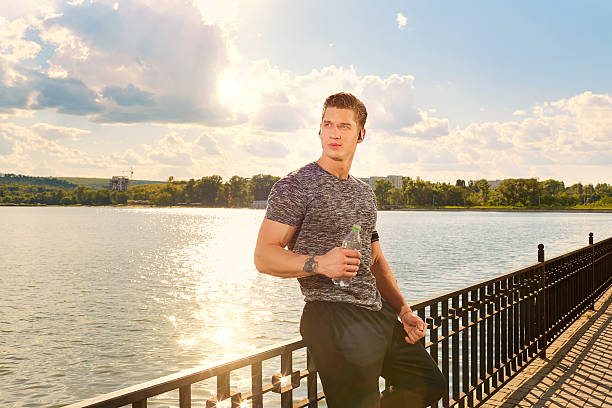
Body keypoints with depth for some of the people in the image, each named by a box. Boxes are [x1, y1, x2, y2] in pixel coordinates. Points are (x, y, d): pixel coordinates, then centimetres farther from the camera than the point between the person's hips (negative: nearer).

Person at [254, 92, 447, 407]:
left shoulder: (364, 193, 16)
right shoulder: (296, 186, -7)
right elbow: (264, 256, -12)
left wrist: (403, 310, 13)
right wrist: (318, 263, -27)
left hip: (380, 314, 8)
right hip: (332, 318, -8)